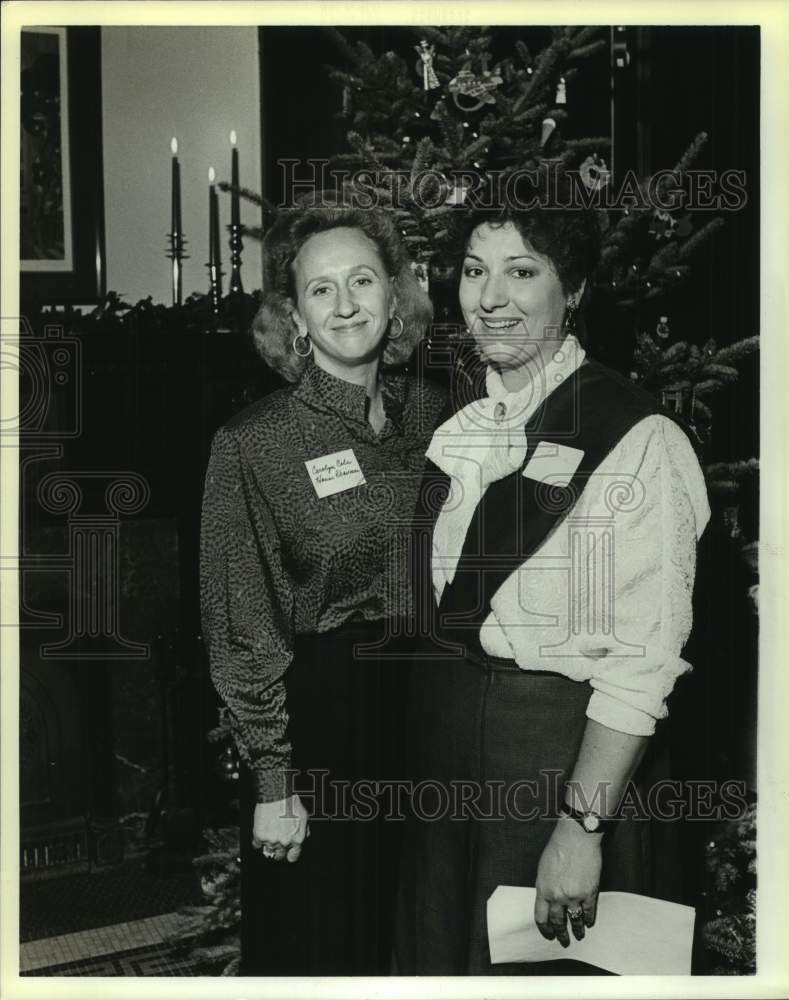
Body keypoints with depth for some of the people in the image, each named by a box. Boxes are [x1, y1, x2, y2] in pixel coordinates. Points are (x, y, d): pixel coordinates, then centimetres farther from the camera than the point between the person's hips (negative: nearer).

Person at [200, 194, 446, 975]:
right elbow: (242, 629, -10)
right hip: (318, 726, -4)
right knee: (313, 947, 13)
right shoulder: (253, 442, -12)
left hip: (431, 714, 4)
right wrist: (272, 783, -11)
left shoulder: (434, 413, 1)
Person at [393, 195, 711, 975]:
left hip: (556, 741, -5)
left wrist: (582, 823, -18)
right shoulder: (448, 407, 3)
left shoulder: (641, 441, -15)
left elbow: (643, 656, -17)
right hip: (431, 725, 5)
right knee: (432, 948, 22)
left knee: (535, 964, 14)